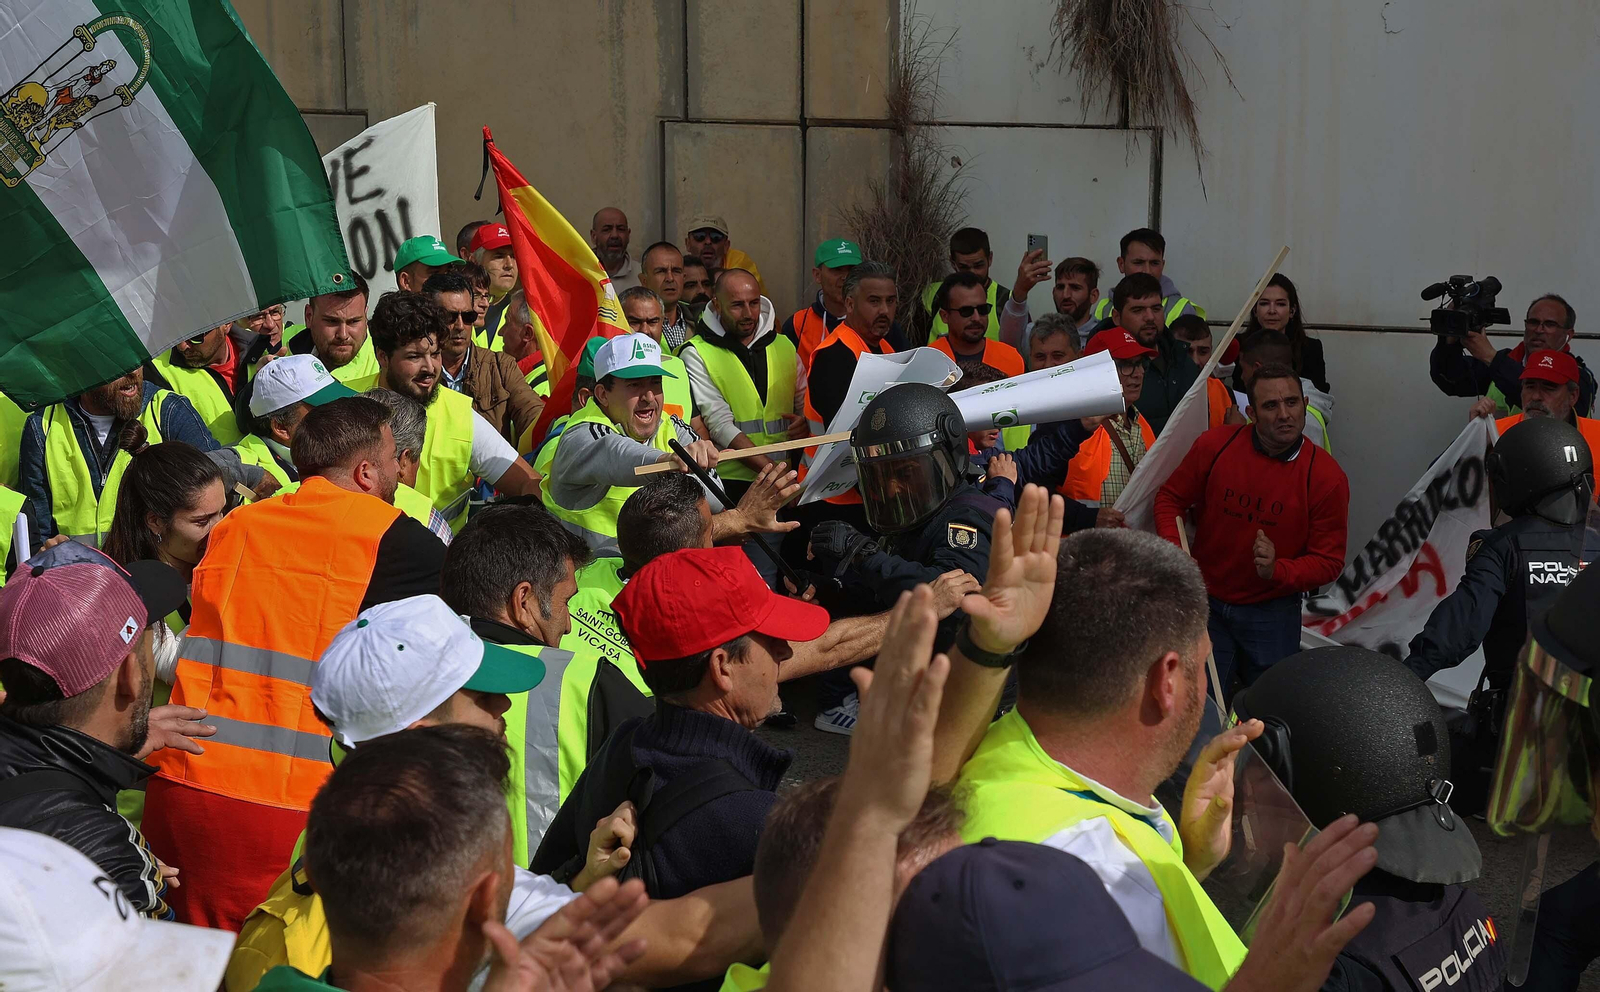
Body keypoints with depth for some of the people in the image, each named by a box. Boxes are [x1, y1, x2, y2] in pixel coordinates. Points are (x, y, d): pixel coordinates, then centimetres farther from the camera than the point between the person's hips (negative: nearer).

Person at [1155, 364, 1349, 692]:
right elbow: (1170, 498, 3)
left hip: (1273, 615, -1)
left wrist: (1278, 570, -28)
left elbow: (1329, 562, -10)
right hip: (1206, 604, 1)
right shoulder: (1214, 445, -11)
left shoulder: (1327, 477, -15)